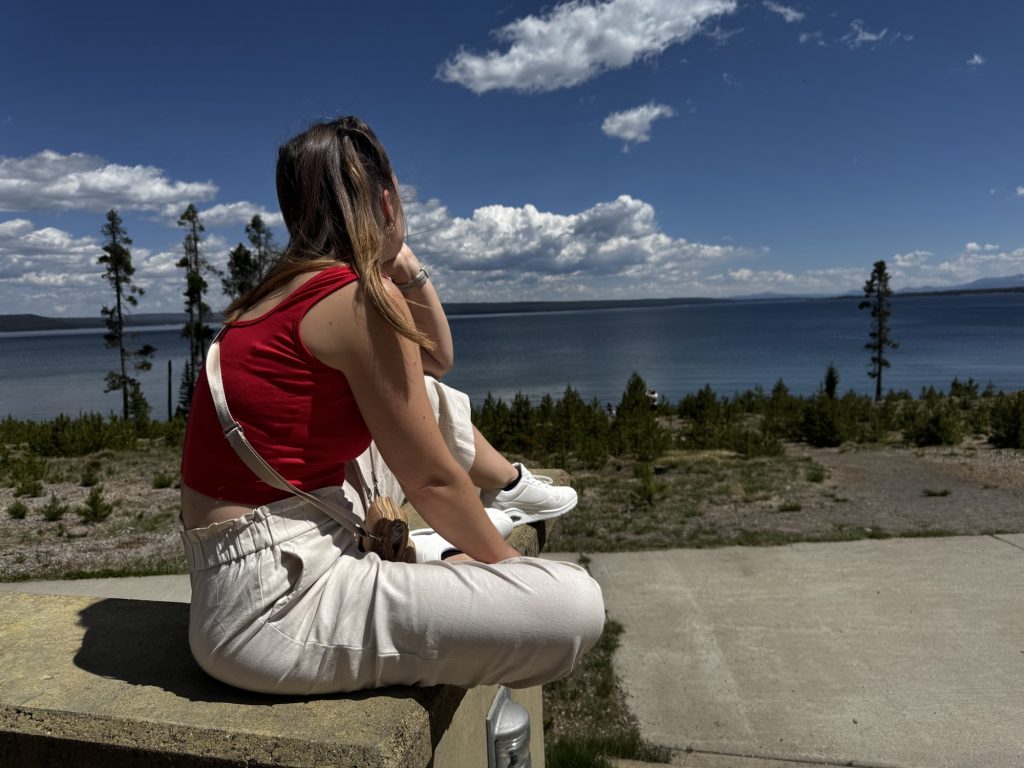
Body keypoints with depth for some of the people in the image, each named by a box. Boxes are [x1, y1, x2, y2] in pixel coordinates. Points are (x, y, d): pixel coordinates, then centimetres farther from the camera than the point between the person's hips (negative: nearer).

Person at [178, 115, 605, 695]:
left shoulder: (294, 290, 9)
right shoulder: (362, 298, -18)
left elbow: (436, 360, 21)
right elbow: (430, 479, -12)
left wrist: (407, 268, 9)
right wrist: (509, 562, 2)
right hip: (274, 605, -10)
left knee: (432, 398, 23)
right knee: (574, 605, -20)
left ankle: (511, 486, 42)